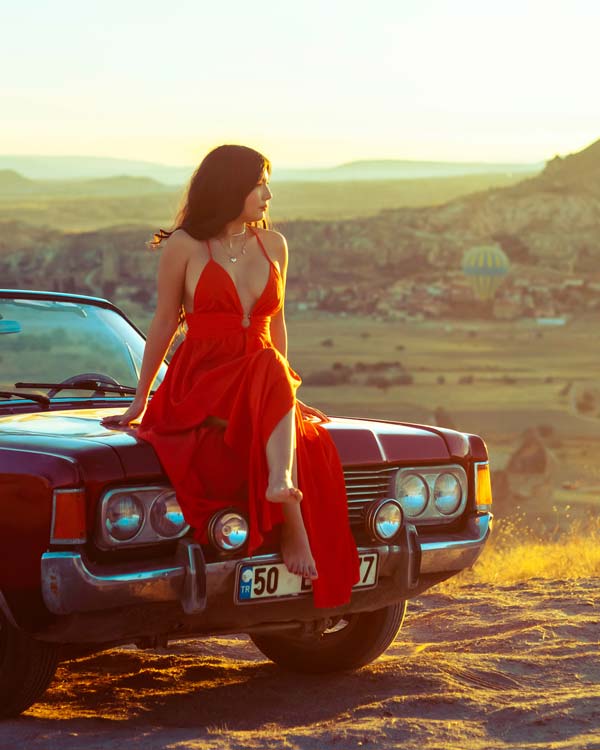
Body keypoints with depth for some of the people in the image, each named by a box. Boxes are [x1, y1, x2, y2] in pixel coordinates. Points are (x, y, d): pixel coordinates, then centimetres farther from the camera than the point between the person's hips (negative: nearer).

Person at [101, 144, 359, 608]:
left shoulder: (273, 246, 14)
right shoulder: (184, 247, 1)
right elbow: (165, 322, 5)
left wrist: (285, 390, 19)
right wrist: (140, 400, 6)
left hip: (260, 381, 4)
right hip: (200, 383, -4)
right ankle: (291, 521, -44)